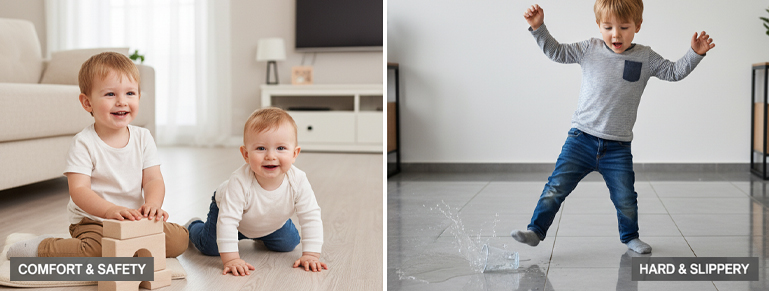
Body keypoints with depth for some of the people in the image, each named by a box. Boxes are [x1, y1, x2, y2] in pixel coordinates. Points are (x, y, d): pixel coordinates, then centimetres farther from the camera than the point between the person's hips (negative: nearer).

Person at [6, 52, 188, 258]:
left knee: (179, 239, -15)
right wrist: (110, 210, -38)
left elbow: (153, 180, -3)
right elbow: (78, 189, -19)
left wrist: (152, 204, -28)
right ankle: (39, 248, -6)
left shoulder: (143, 138, 3)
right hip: (93, 222, -4)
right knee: (94, 251, -33)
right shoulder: (84, 143, -11)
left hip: (135, 219, 4)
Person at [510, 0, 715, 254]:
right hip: (581, 138, 0)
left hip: (618, 147, 1)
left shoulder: (645, 57, 3)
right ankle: (536, 231, 5)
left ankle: (630, 236, 30)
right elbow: (556, 52, 7)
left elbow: (674, 72, 9)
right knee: (557, 186, -7)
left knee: (625, 199, 5)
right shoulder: (590, 49, 1)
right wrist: (538, 27, -4)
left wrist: (695, 53, -4)